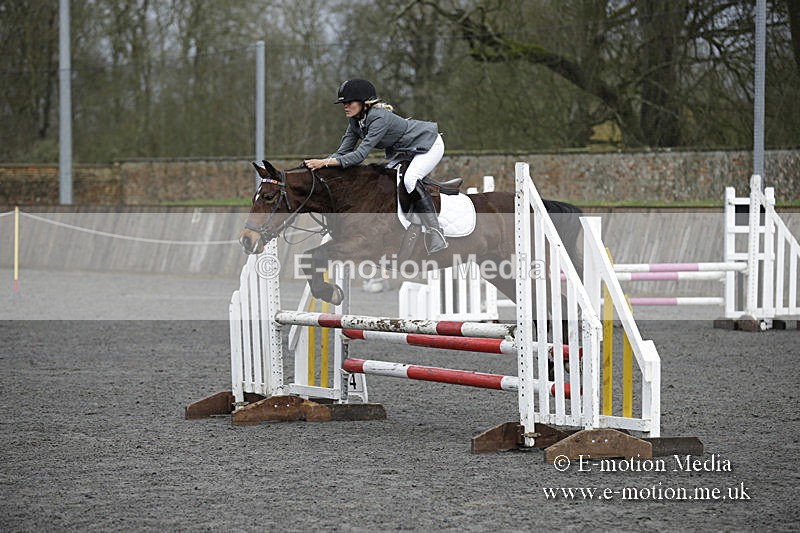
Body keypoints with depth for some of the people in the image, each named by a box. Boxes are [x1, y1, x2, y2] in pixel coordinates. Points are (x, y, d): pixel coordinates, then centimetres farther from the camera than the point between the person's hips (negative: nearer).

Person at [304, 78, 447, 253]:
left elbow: (360, 155, -39)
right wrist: (319, 163, -24)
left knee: (410, 180, -29)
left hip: (429, 144, -10)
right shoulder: (355, 121, -7)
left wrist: (326, 163, -45)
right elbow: (344, 151, -6)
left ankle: (437, 234, -27)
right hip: (405, 150, 10)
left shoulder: (379, 118, -34)